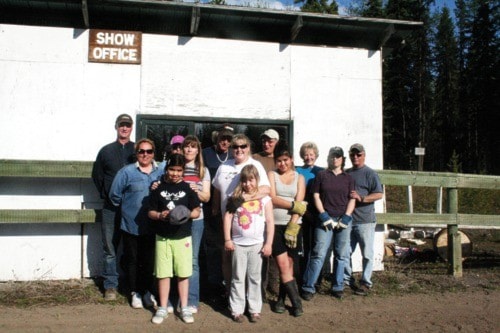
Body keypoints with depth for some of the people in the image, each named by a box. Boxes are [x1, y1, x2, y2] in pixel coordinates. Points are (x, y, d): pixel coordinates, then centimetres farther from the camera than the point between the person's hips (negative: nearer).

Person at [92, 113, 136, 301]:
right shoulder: (106, 151, 9)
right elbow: (97, 175, 13)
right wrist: (105, 195, 4)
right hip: (111, 208, 1)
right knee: (110, 249, 4)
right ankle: (111, 285, 13)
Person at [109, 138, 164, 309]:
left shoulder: (161, 172, 2)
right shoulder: (127, 172, -7)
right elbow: (115, 195, -3)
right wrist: (127, 208, 4)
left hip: (152, 226, 2)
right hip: (131, 225, -2)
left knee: (149, 260, 12)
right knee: (132, 260, 10)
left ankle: (147, 291, 27)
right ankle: (135, 292, 24)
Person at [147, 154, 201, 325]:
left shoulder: (188, 188, 0)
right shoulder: (159, 188, 3)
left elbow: (197, 211, 2)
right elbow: (150, 211, 6)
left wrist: (188, 214, -19)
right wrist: (159, 215, -15)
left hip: (183, 237, -1)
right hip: (162, 237, 1)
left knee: (183, 274, 5)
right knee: (163, 274, 6)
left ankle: (184, 308, 18)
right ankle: (163, 308, 19)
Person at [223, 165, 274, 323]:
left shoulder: (264, 199, 1)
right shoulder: (236, 197, 3)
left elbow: (270, 222, 0)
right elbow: (227, 217, 1)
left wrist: (268, 243, -5)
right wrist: (227, 239, -5)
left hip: (257, 244, 0)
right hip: (238, 243, 1)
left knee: (254, 278, 9)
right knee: (238, 278, 7)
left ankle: (255, 309, 17)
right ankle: (236, 309, 14)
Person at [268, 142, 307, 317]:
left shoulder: (299, 177, 9)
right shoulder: (272, 175, 7)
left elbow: (300, 204, -1)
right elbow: (272, 199, -6)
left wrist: (292, 227, -10)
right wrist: (294, 205, -8)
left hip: (293, 226, 1)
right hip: (275, 225, -1)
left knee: (289, 264, 4)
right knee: (283, 265, -7)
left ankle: (281, 300, 19)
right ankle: (296, 302, 2)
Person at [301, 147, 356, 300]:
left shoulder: (348, 178, 11)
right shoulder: (321, 175, 6)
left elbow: (352, 200, 8)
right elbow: (316, 196, 2)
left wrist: (346, 217, -6)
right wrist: (323, 215, -8)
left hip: (344, 220, 3)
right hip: (325, 219, -2)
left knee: (341, 255, 7)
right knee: (318, 254, -8)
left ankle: (337, 287, 18)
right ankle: (308, 287, -1)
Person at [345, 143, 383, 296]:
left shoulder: (370, 174, -3)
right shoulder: (346, 173, 15)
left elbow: (379, 194, -10)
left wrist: (360, 198, -20)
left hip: (364, 221, -5)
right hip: (347, 220, 6)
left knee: (367, 254, 1)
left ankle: (365, 283, 10)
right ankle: (347, 279, 22)